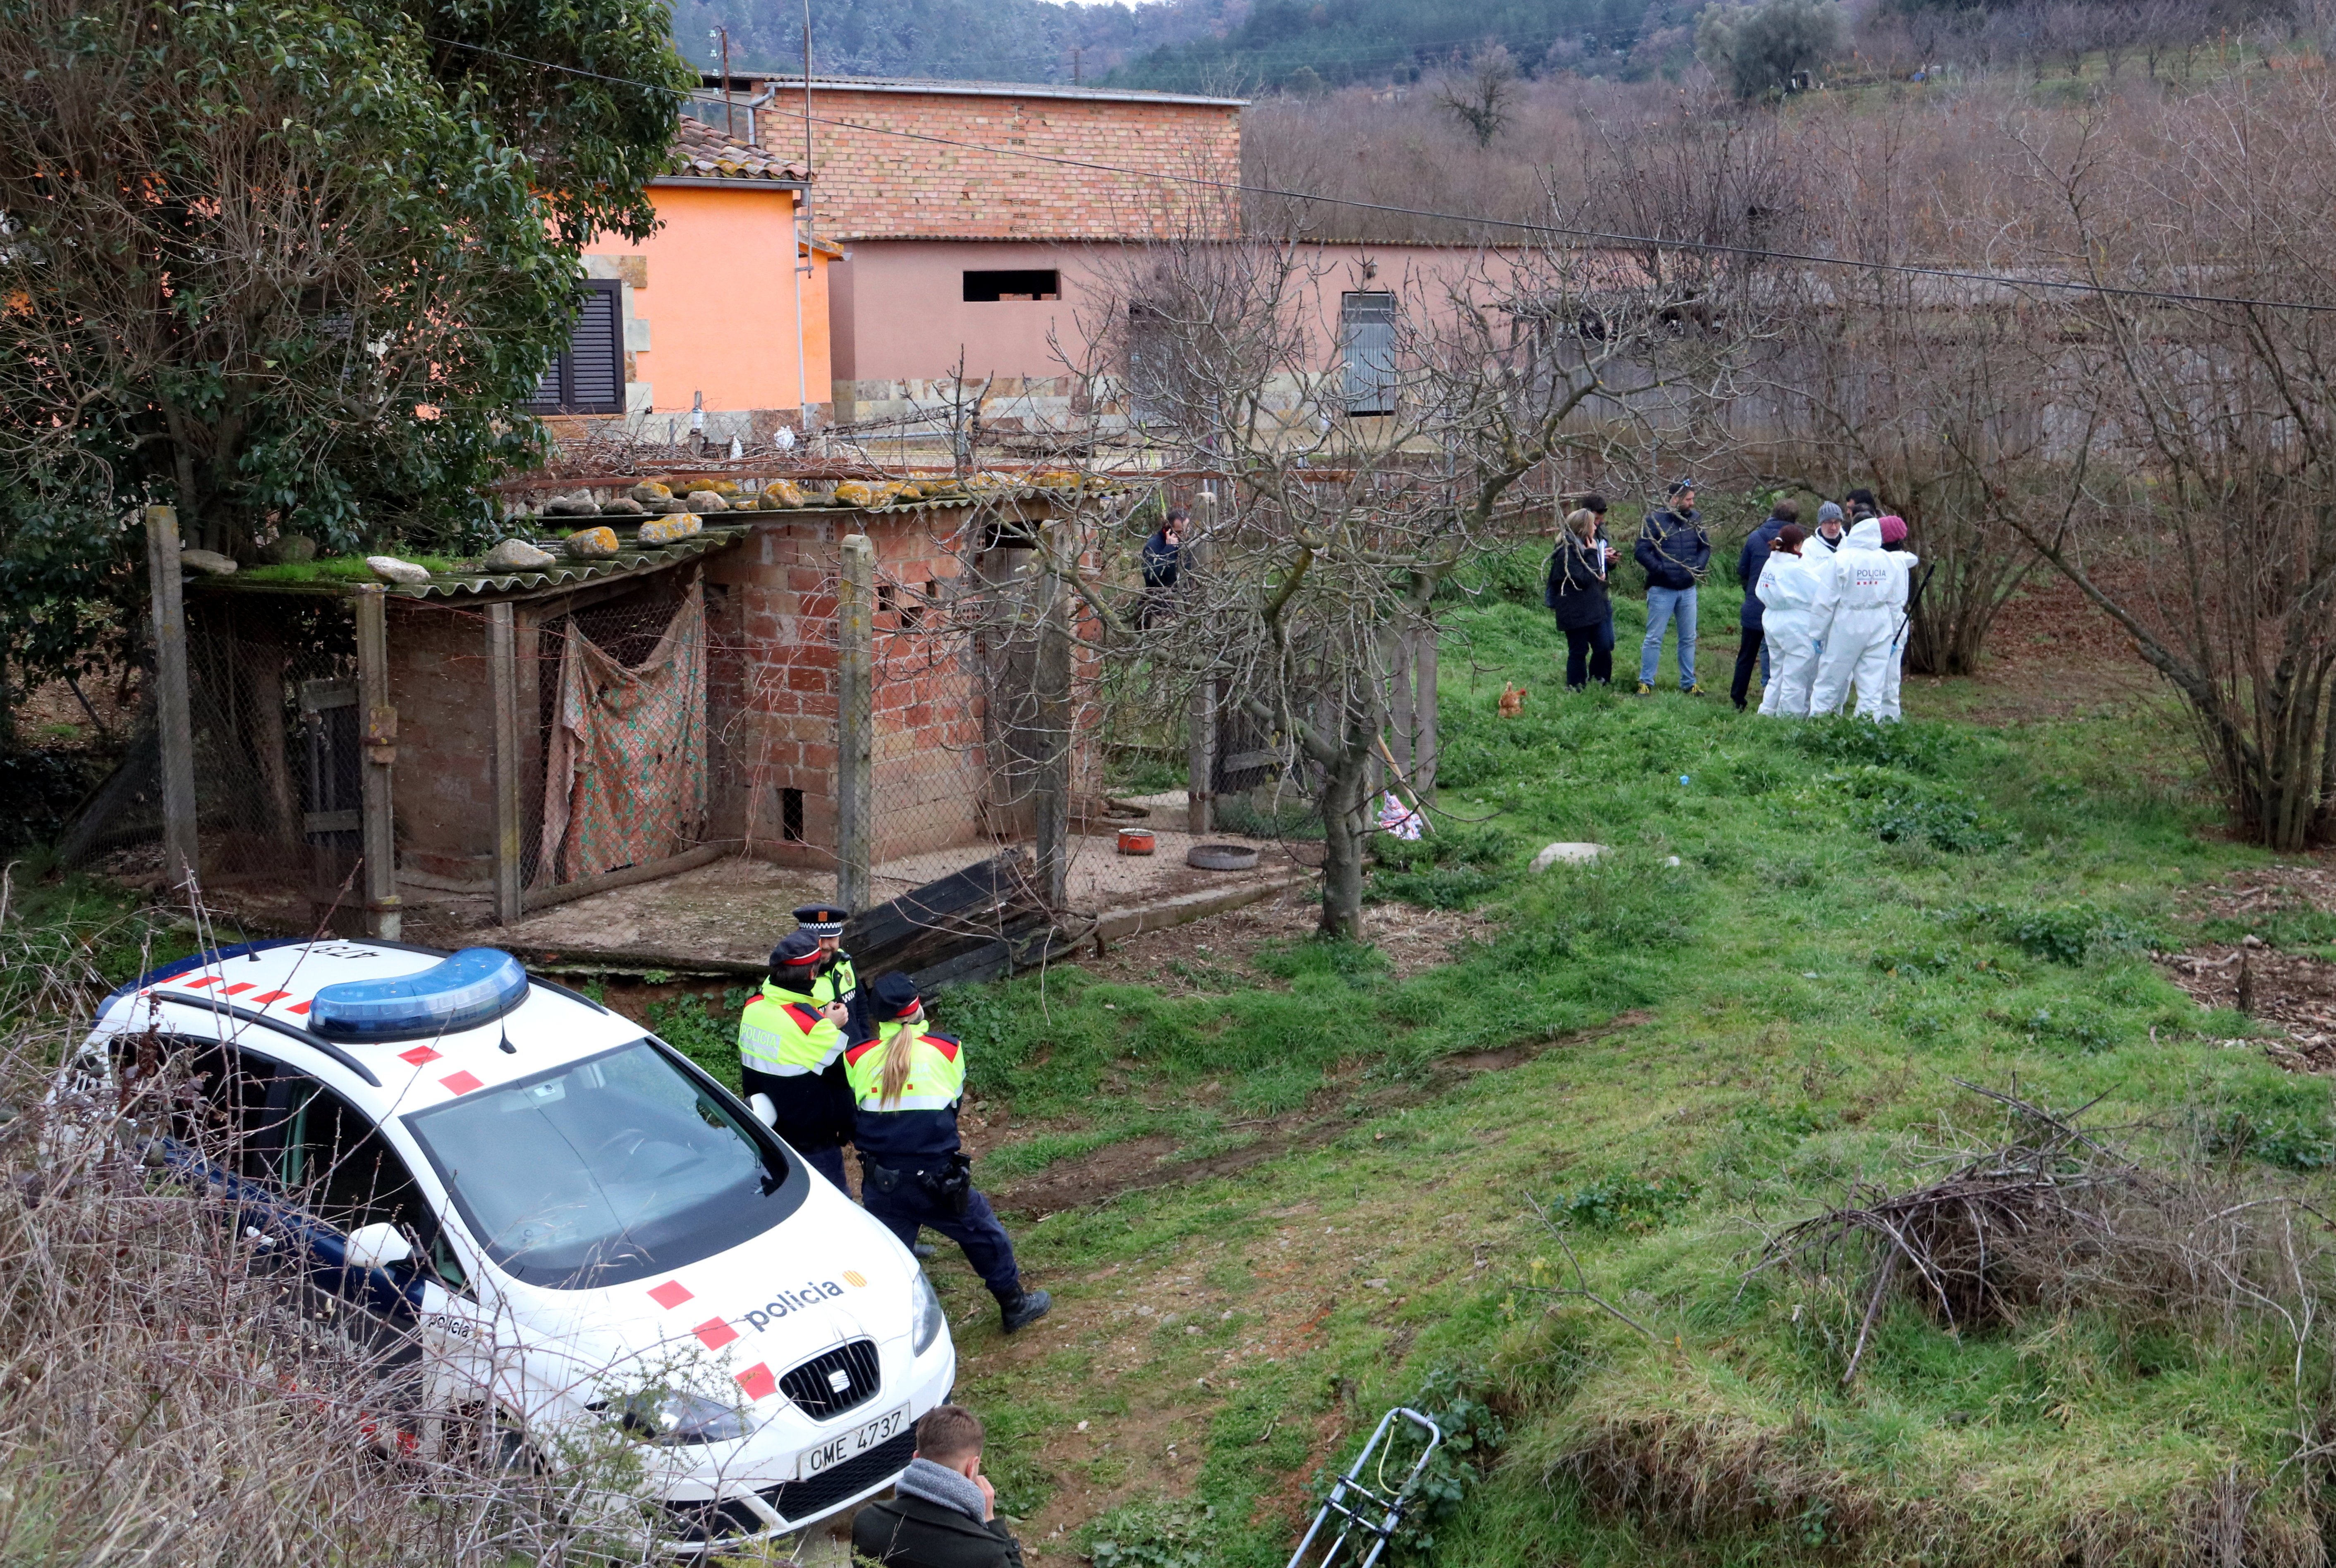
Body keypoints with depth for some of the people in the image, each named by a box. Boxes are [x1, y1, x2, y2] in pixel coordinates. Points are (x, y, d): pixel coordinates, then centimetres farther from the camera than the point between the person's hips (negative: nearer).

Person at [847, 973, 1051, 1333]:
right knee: (984, 1235, 19)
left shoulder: (856, 1057, -1)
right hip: (937, 1178, -1)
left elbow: (854, 1113, 10)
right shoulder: (945, 1050, -3)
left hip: (880, 1185, 1)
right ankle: (1015, 1306, 34)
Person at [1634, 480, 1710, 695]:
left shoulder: (1694, 520, 6)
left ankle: (1688, 683, 21)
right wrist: (1661, 570, -19)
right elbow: (1641, 552, -13)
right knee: (1654, 638, 1)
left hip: (1688, 590, 5)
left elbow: (1706, 547, 15)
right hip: (1662, 590, -5)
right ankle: (1646, 683, 8)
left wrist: (1698, 566, -2)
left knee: (1689, 639, 11)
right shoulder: (1655, 520, -10)